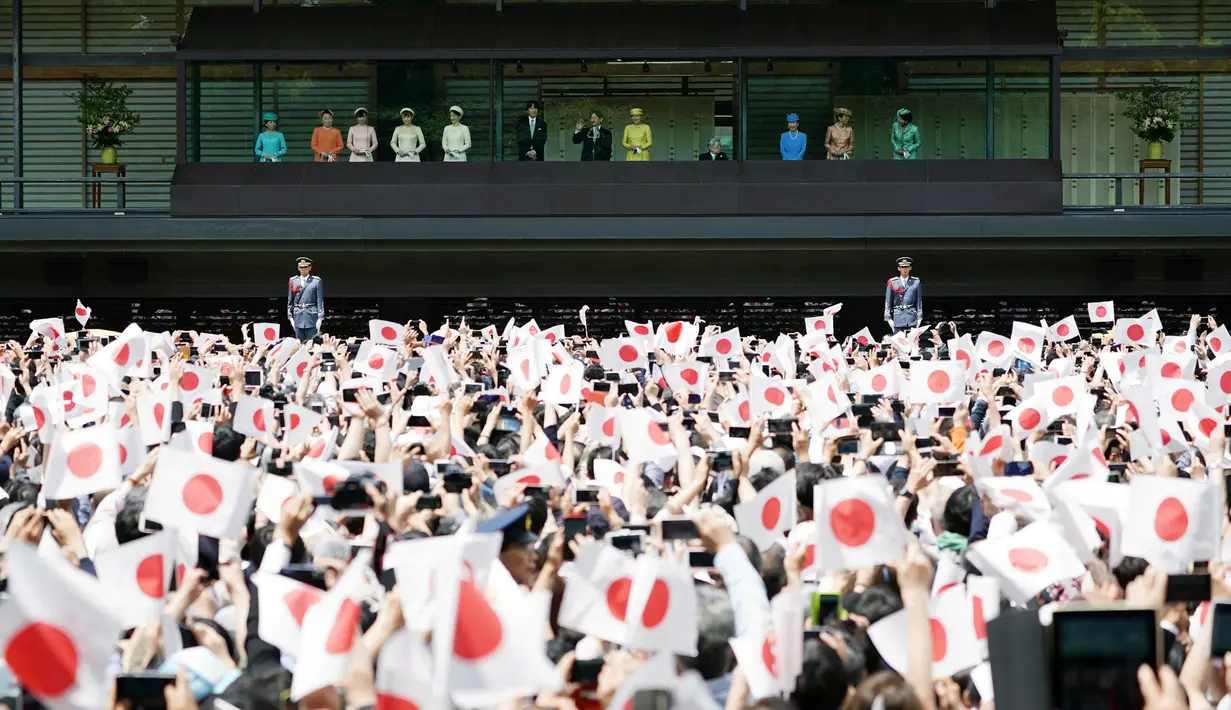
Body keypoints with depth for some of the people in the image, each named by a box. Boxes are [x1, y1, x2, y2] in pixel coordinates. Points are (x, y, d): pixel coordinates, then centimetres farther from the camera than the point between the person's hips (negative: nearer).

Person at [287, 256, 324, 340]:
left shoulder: (316, 281, 3)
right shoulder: (293, 281, 10)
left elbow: (320, 301, 1)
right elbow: (290, 301, 13)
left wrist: (320, 318, -5)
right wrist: (290, 317, 7)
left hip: (312, 314, -2)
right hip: (298, 315, 2)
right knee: (299, 343, 3)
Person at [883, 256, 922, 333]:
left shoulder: (916, 282, 8)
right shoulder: (892, 283, 6)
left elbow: (919, 301, 10)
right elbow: (888, 302, 7)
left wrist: (919, 317, 5)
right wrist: (888, 318, 2)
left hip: (912, 317, 0)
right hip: (898, 317, 0)